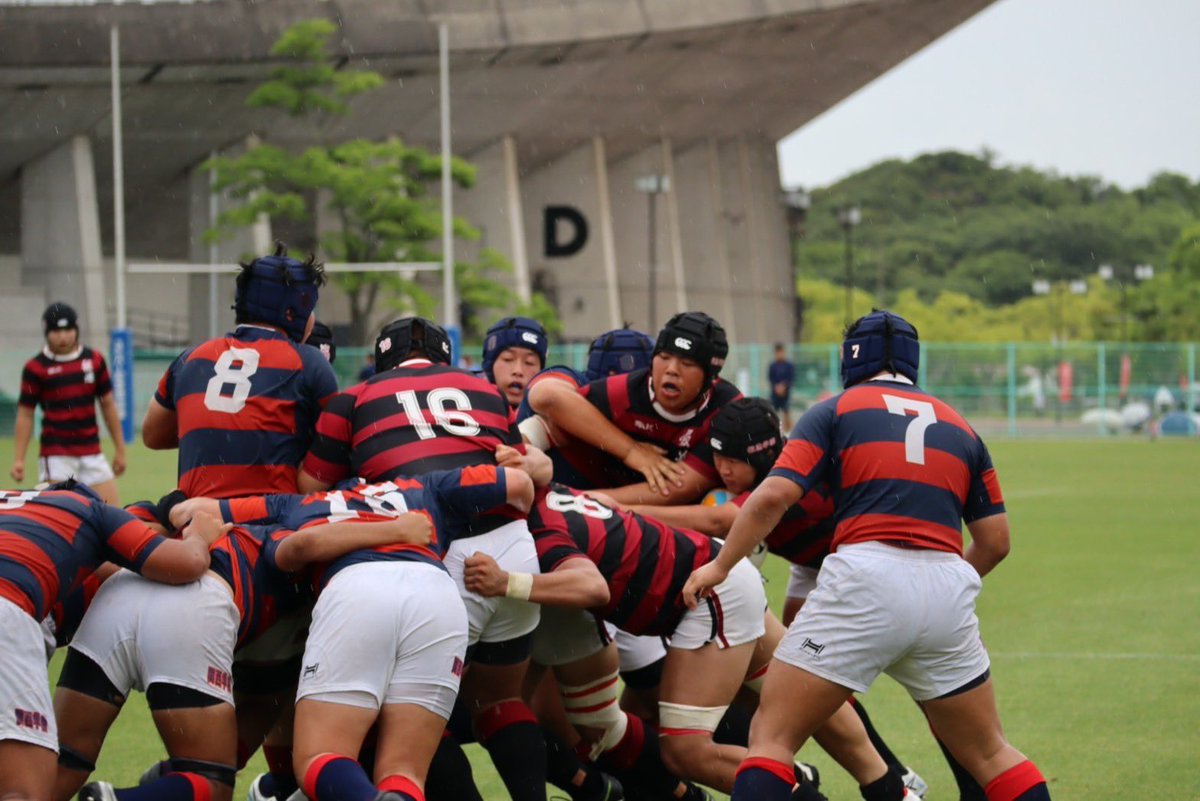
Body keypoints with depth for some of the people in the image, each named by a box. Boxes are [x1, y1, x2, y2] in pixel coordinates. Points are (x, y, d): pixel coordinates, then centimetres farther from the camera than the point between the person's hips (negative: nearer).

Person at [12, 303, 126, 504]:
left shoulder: (94, 361, 7)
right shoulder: (35, 368, -2)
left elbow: (108, 405, 13)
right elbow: (25, 415, 0)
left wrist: (119, 449, 12)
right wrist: (18, 459, -5)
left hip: (91, 454, 4)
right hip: (55, 455, -4)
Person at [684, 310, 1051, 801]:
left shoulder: (835, 411, 11)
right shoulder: (958, 426, 22)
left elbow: (773, 497, -2)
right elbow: (995, 540, 19)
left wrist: (720, 565, 6)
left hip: (866, 578, -4)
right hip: (947, 587, 4)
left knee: (771, 737, 0)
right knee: (989, 755, 18)